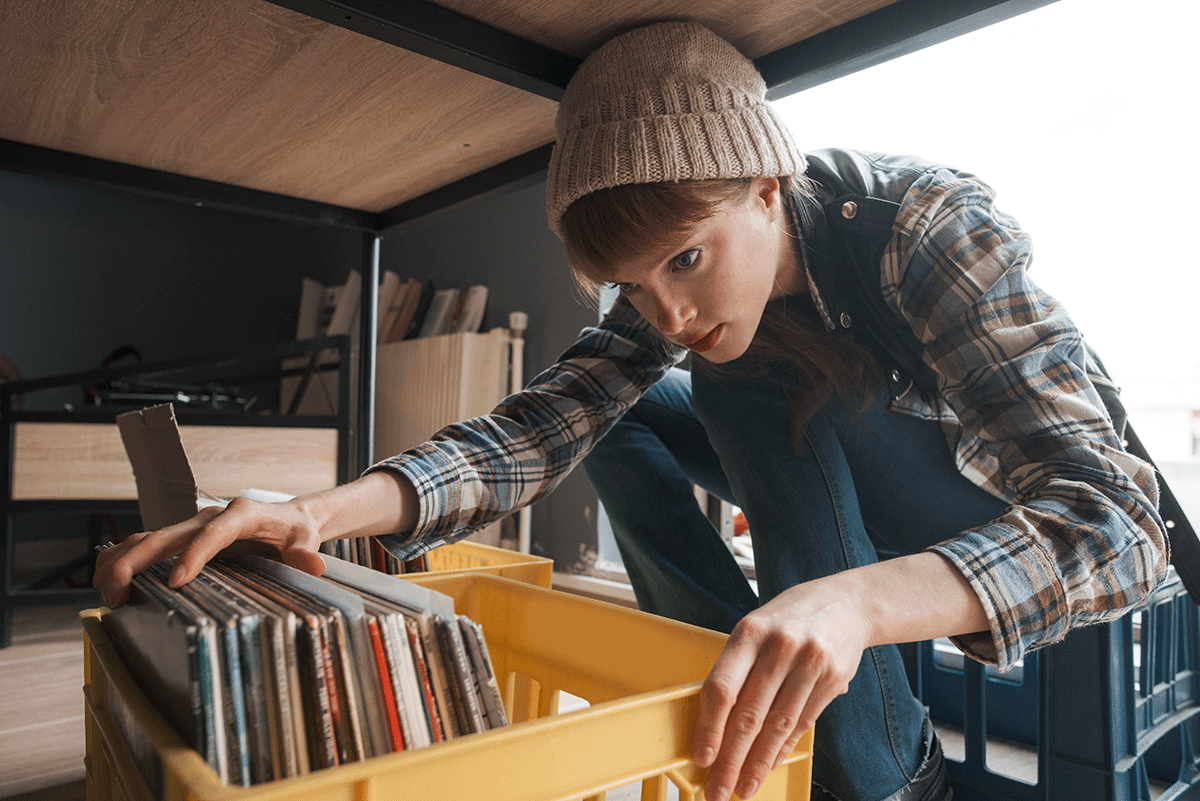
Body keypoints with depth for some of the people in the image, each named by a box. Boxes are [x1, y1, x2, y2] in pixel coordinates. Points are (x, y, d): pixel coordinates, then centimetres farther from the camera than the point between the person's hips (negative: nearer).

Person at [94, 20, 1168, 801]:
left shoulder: (926, 224, -30)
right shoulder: (680, 269, -15)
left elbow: (1115, 514, -36)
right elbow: (546, 422, -24)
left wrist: (855, 599, -55)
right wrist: (323, 511, -39)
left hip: (1022, 507, -5)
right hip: (836, 488, 5)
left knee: (759, 379, -30)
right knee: (622, 416, -10)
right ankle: (762, 705, -4)